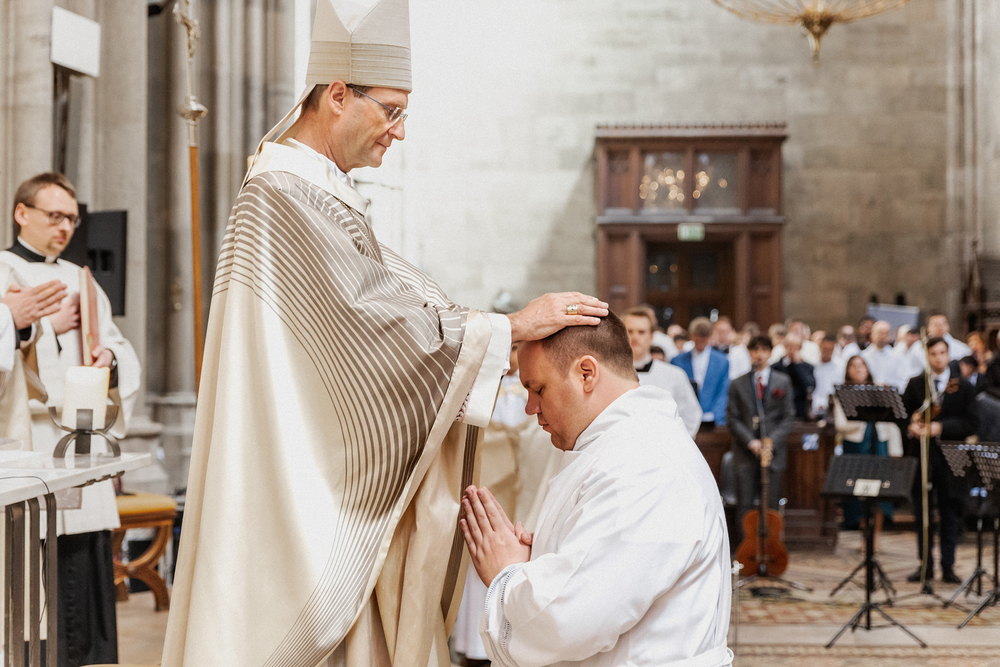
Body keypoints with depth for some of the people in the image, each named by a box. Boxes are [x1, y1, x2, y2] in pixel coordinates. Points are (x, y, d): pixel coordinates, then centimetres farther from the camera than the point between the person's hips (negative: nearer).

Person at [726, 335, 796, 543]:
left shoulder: (783, 382, 9)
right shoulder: (738, 384, 8)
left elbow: (789, 418, 5)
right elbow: (732, 419, 4)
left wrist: (772, 440, -9)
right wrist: (750, 442, -10)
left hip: (773, 454, 0)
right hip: (745, 454, 0)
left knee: (771, 506, 0)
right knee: (744, 505, -3)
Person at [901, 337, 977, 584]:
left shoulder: (963, 388, 3)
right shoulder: (915, 384, 8)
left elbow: (971, 424, -4)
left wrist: (940, 427, -17)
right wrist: (911, 427, -15)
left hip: (950, 457, -1)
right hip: (921, 455, 1)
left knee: (950, 513, 2)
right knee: (921, 511, 5)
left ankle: (948, 567, 9)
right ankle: (925, 564, 13)